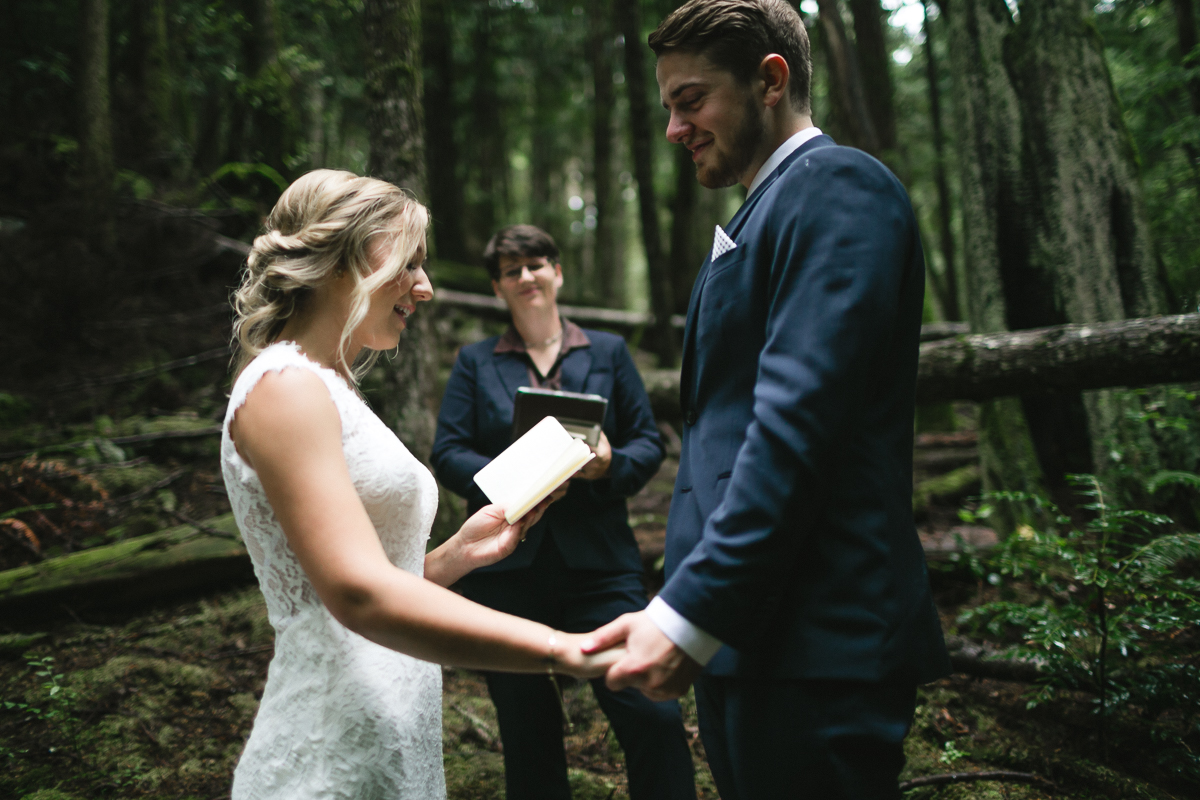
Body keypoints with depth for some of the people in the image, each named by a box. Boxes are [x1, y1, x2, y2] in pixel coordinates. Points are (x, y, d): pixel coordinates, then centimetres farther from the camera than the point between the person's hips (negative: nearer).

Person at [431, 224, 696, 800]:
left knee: (652, 712, -10)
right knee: (525, 730, 10)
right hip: (506, 565, 1)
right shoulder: (475, 362, 12)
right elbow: (447, 454, 4)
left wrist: (611, 465, -13)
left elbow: (648, 441, 9)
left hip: (598, 562, 0)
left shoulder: (608, 352, 13)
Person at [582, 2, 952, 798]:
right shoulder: (757, 218, 20)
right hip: (740, 640, 9)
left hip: (815, 644, -9)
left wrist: (687, 615, -22)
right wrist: (690, 613, 16)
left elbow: (797, 425, -21)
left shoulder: (840, 186, -10)